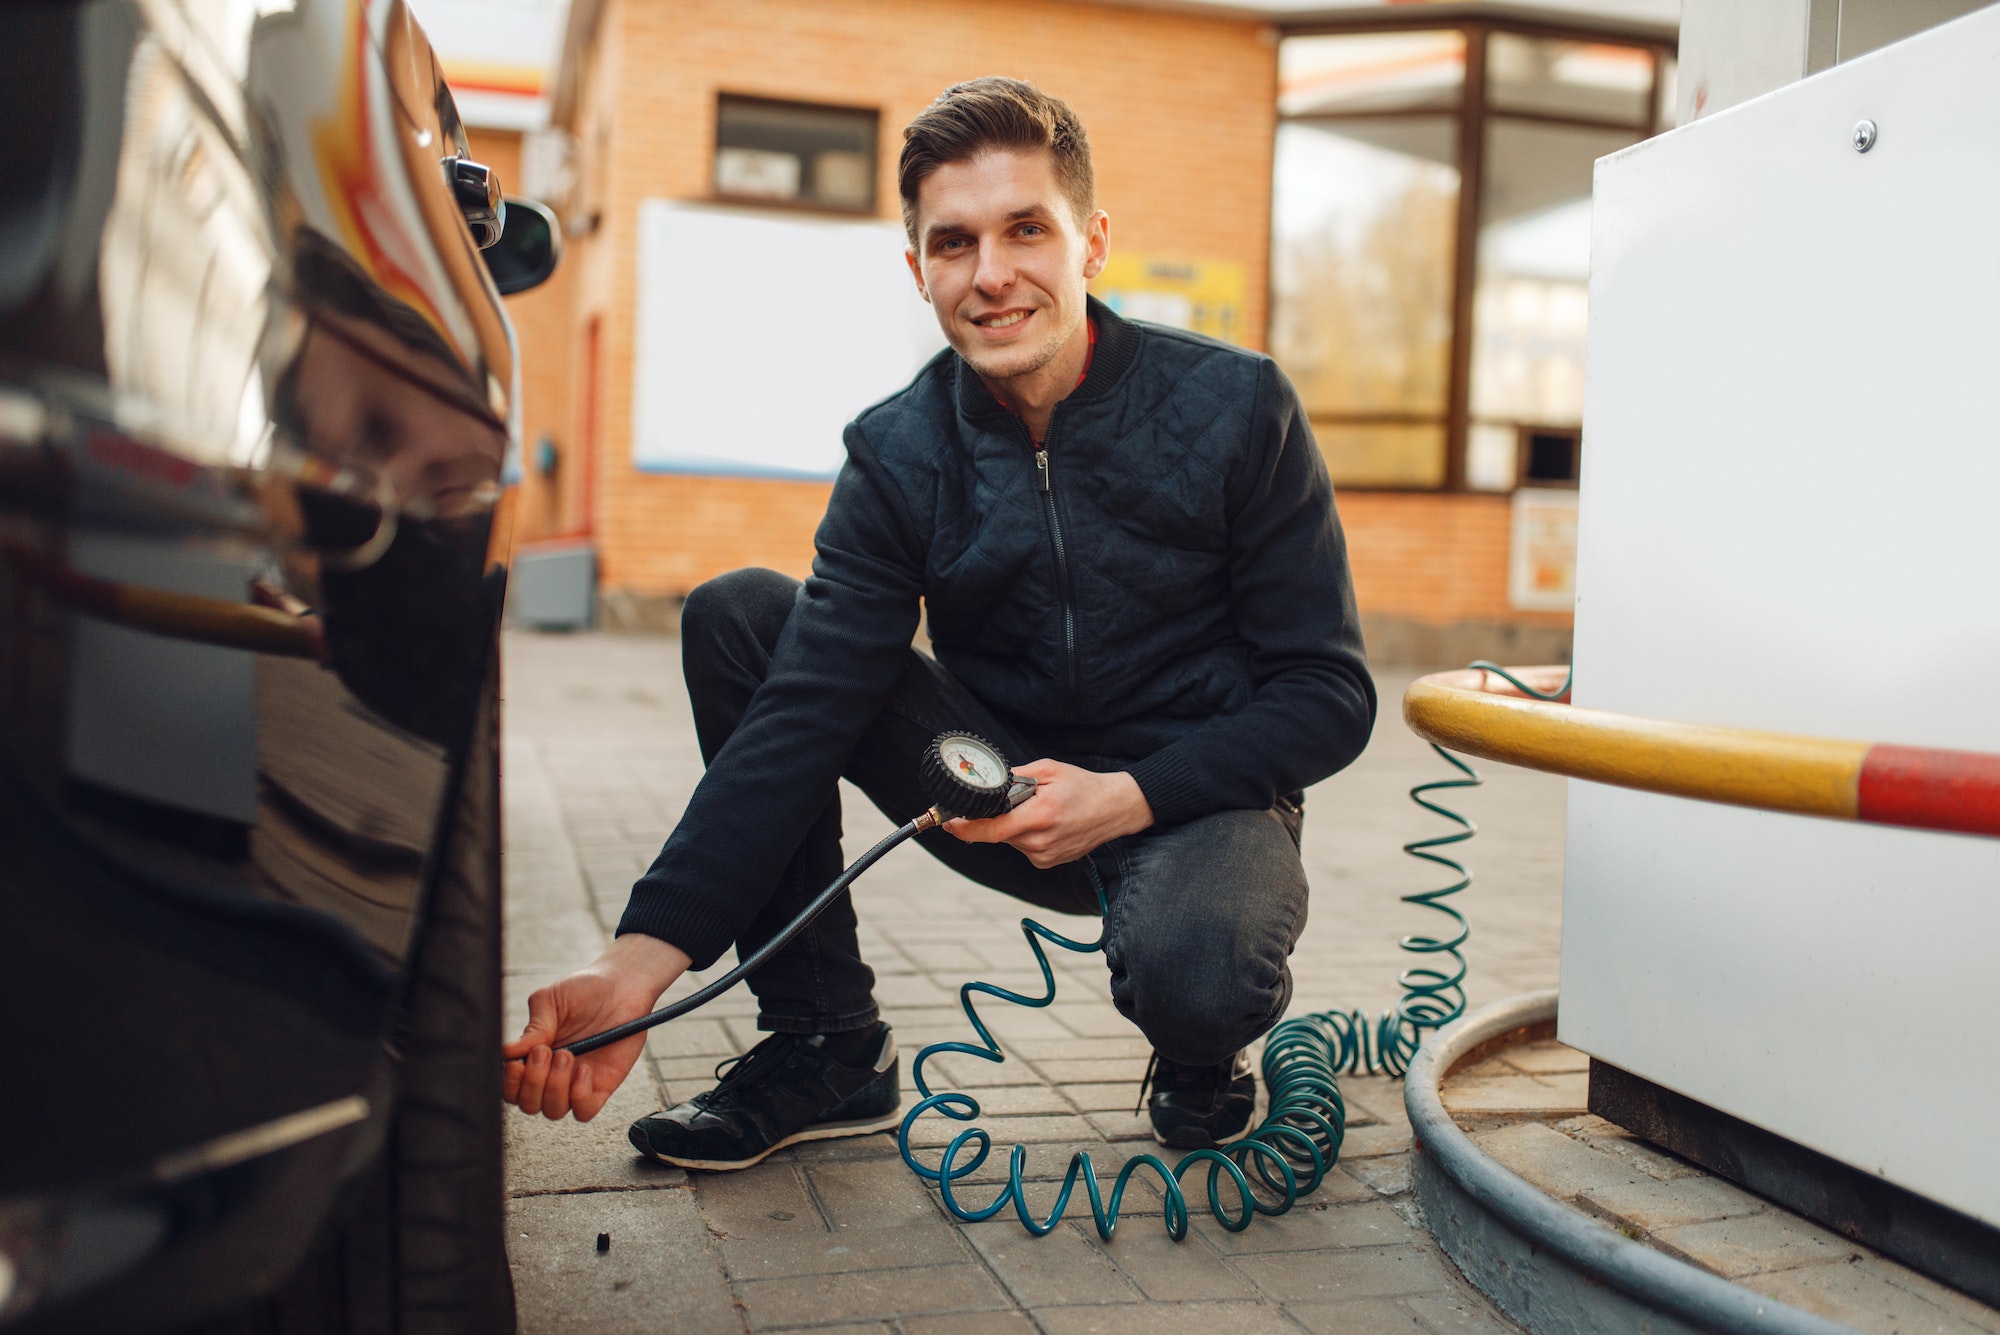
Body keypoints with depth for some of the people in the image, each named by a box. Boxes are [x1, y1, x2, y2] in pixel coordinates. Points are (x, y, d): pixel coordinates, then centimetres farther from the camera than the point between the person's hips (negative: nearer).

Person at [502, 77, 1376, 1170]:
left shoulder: (1234, 408, -14)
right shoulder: (898, 455, -8)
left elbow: (1330, 694, -10)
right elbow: (804, 712, -18)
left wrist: (1130, 795, -24)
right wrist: (642, 961, -30)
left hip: (1198, 795, -3)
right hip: (1011, 789, 4)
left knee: (1190, 973, -39)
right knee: (737, 616, -12)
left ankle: (1203, 1051, 4)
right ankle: (826, 1044, -4)